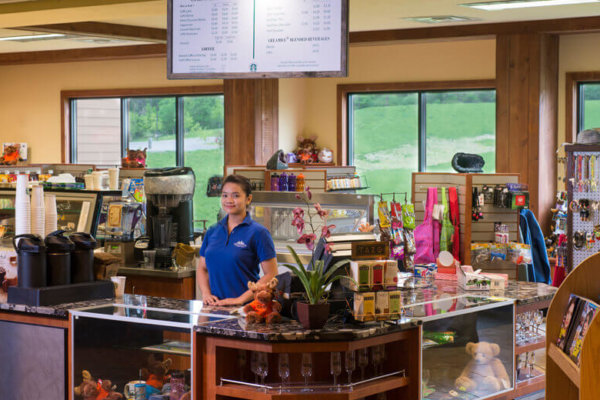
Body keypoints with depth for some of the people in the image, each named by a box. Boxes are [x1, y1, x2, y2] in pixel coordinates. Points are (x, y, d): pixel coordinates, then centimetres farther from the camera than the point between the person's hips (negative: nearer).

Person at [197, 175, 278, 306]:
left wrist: (241, 299, -11)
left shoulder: (258, 232, -2)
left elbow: (271, 275, -6)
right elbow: (202, 268, 21)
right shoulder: (212, 232, 13)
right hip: (215, 305, 4)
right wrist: (206, 293, 3)